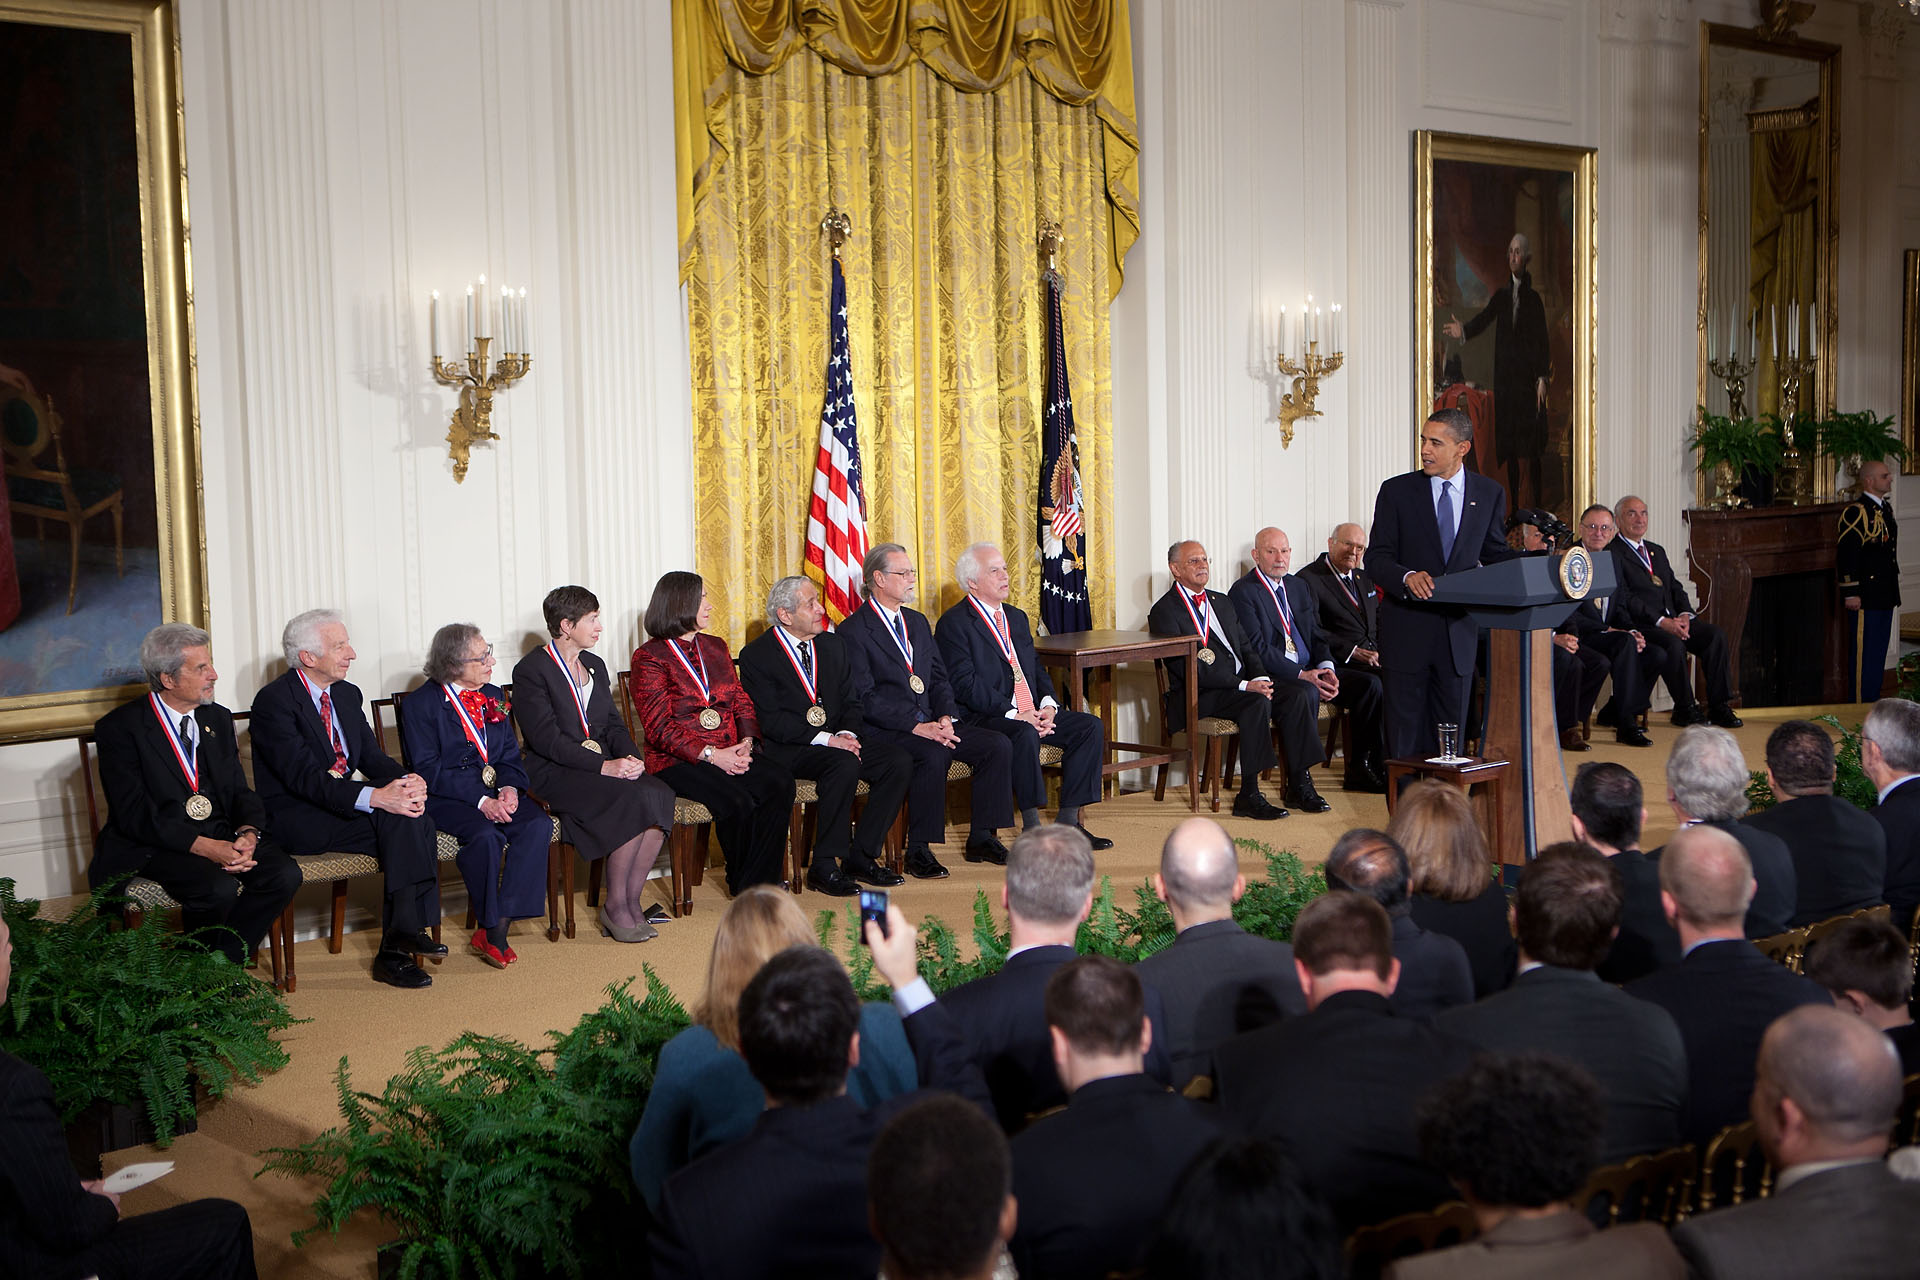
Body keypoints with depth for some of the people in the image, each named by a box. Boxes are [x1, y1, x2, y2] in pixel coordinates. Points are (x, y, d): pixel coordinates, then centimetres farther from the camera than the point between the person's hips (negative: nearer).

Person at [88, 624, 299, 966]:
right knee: (219, 888, -32)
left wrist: (248, 833, -12)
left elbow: (240, 790, 12)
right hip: (153, 846, -6)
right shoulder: (120, 728, -6)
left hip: (222, 836, 6)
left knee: (284, 875, -20)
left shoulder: (218, 719, 14)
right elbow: (134, 813, -15)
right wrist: (204, 847, -25)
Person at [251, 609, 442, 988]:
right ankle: (404, 930, -23)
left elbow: (372, 756, 10)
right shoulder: (274, 701, -13)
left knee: (414, 818, -23)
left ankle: (395, 948, -23)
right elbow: (304, 776, -23)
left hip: (343, 804, 7)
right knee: (396, 818, -28)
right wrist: (375, 797, -34)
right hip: (295, 818, -7)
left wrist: (408, 779, -14)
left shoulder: (347, 694, 13)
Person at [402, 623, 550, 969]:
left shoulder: (493, 696, 16)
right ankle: (490, 926, -14)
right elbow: (428, 770, -12)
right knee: (486, 835, -34)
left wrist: (510, 787, -9)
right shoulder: (420, 704, -4)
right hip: (446, 797, -5)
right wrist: (480, 800, -22)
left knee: (538, 824, -24)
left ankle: (498, 927, -23)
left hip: (496, 792, 6)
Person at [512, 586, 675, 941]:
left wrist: (630, 756, -6)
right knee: (634, 800, -30)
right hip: (555, 774, -7)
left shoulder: (594, 665, 18)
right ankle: (614, 905, -16)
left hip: (605, 764, 7)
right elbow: (547, 738, -15)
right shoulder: (531, 670, -6)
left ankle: (631, 901, -15)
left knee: (660, 793, -23)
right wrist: (604, 766, -23)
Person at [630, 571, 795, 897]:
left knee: (780, 782, -24)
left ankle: (759, 883, -19)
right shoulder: (650, 658, -3)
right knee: (737, 800, -31)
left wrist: (745, 742, -6)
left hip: (728, 752, 6)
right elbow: (660, 727, -10)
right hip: (677, 761, -6)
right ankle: (740, 883, -7)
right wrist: (711, 755, -19)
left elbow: (741, 700, 15)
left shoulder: (716, 647, 19)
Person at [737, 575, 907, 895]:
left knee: (899, 762, -16)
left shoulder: (833, 644, 14)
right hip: (788, 750, -6)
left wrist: (847, 732, -9)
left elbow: (851, 701, 14)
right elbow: (770, 719, -14)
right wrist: (825, 739, -22)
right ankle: (824, 866, -24)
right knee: (845, 765, -34)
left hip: (837, 740, 7)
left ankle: (861, 856, -9)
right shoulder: (756, 655, -5)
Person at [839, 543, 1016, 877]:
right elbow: (865, 699, -14)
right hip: (884, 731, -7)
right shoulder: (853, 631, -6)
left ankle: (982, 837, -2)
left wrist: (946, 718, -4)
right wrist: (917, 726, -22)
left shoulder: (917, 622, 20)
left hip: (930, 725, 7)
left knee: (998, 745, -11)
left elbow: (939, 678, 17)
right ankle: (918, 850, -22)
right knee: (933, 755, -35)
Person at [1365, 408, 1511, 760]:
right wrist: (1407, 576, -24)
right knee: (1404, 734, 1)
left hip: (1459, 631, 2)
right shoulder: (1397, 491, 0)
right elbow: (1376, 558, -3)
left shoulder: (1490, 494, 7)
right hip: (1407, 631, -2)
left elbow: (1496, 555, 14)